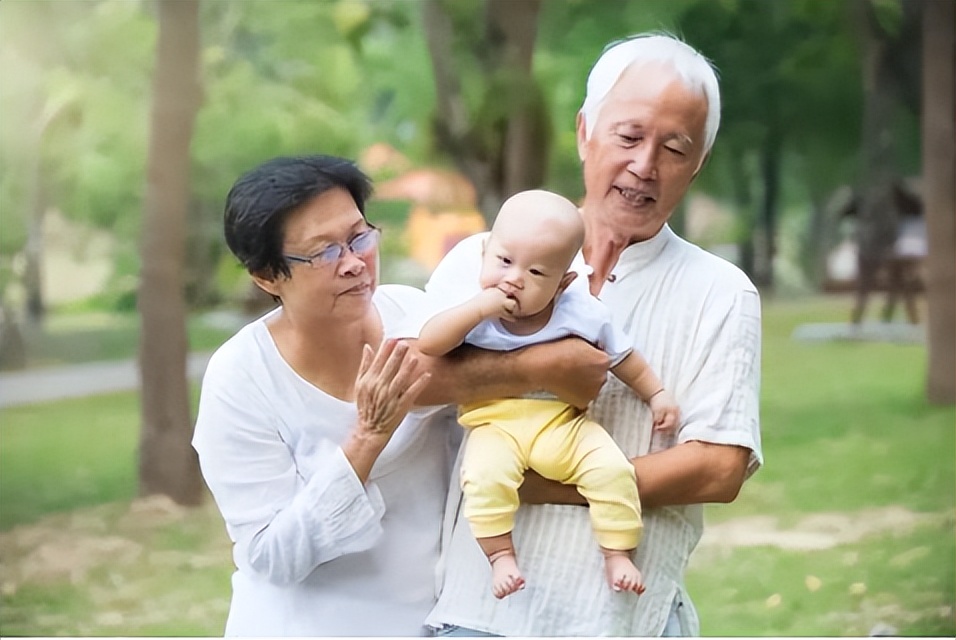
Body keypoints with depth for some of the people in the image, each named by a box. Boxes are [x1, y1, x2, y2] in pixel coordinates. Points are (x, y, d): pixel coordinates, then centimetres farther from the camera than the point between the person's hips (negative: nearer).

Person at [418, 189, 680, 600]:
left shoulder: (579, 311, -4)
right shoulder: (473, 309, -7)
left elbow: (621, 355, 11)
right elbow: (428, 344, -20)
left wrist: (657, 395, 10)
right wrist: (478, 309, -28)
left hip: (563, 423, 2)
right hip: (495, 426, -1)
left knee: (612, 469, -20)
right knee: (484, 476, -31)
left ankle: (617, 554, -3)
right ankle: (501, 556, -15)